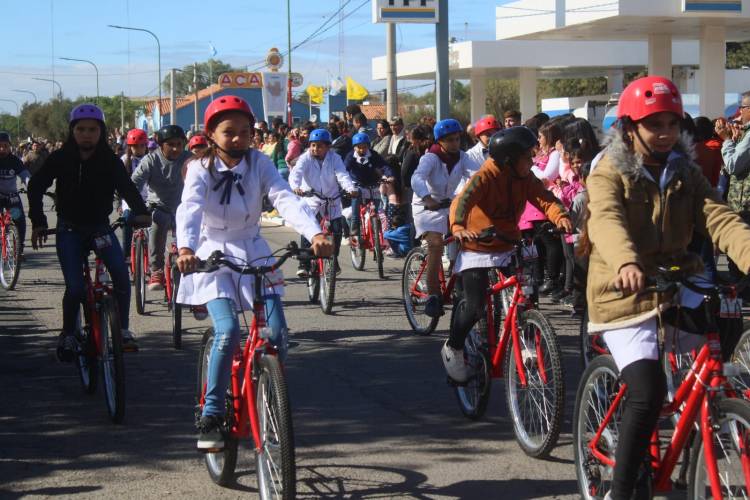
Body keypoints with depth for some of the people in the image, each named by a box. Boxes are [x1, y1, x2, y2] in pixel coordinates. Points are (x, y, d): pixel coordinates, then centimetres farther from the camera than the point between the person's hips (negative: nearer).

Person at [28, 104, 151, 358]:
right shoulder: (60, 159, -7)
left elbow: (126, 187, -17)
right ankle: (68, 335, 9)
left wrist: (140, 211, -35)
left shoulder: (110, 161, -6)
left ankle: (123, 329, -6)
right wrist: (38, 221, -11)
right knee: (75, 288, -14)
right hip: (69, 229, -1)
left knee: (121, 274, -22)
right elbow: (36, 187, -1)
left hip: (100, 227, 1)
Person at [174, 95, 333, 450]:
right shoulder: (201, 169, -11)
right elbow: (189, 209, -29)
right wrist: (186, 249, -49)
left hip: (253, 253, 3)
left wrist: (314, 234, -38)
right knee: (228, 332, -23)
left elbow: (286, 200, -20)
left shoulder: (259, 164, -5)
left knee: (277, 335, -10)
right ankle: (211, 415, -10)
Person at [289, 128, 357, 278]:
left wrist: (350, 188, -39)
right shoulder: (306, 158, -10)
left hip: (331, 200, 2)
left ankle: (334, 259, 12)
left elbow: (342, 175, -18)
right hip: (311, 200, -1)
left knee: (337, 228, -10)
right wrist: (296, 187, -47)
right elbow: (296, 173, -26)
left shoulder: (334, 158, -6)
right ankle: (304, 264, -9)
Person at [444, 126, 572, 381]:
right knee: (475, 307, -14)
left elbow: (545, 199, -12)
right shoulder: (485, 177, -20)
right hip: (478, 249, -6)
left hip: (508, 248, 6)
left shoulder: (525, 178, -1)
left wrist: (560, 217, -34)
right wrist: (459, 228, -54)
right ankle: (452, 348, 12)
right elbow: (462, 201, -34)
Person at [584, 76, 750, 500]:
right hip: (625, 293, -5)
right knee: (648, 393, -21)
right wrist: (625, 263, -50)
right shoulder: (609, 175, -6)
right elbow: (606, 221, -27)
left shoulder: (686, 175, 8)